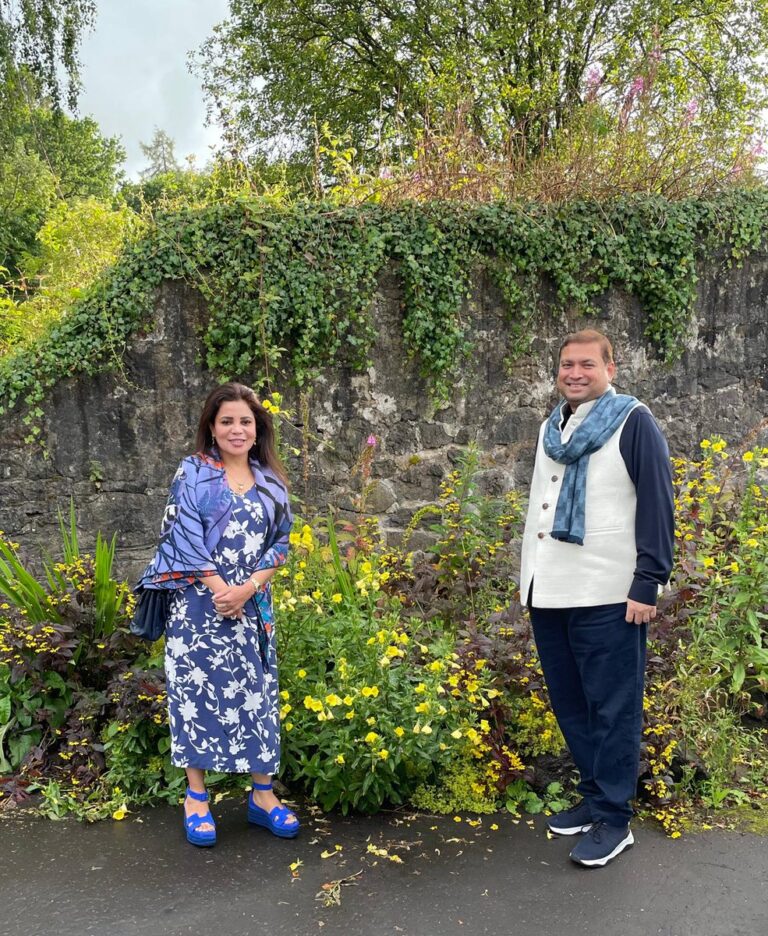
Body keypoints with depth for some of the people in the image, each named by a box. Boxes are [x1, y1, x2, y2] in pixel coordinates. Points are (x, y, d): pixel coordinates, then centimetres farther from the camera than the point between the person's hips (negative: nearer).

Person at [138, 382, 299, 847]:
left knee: (257, 693, 7)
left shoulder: (271, 481, 8)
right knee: (199, 691, 2)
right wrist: (220, 591, -14)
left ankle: (264, 795, 19)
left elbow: (281, 541, 5)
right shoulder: (193, 473, -1)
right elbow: (185, 539, -8)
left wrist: (247, 588, -10)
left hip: (254, 608, 3)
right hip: (201, 604, -3)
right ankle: (196, 797, 16)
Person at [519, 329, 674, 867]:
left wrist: (648, 585, -15)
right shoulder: (552, 428, 16)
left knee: (612, 709, 2)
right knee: (570, 704, 15)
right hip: (550, 596, 7)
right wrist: (530, 580, 21)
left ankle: (614, 820, 15)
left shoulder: (634, 422, -5)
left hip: (608, 599, -7)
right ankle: (595, 796, 31)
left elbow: (658, 506, -10)